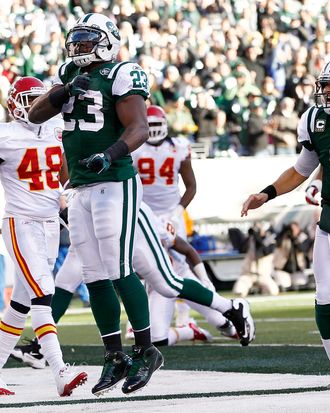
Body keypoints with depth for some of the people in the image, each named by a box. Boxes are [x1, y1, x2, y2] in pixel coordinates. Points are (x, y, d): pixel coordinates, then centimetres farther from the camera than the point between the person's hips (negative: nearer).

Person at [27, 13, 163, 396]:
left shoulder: (120, 76, -8)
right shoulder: (69, 75, 13)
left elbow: (138, 129, -18)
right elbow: (35, 115, 5)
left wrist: (110, 155, -35)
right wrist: (66, 90, -10)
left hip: (115, 185, -7)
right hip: (81, 189, 7)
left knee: (119, 271, -10)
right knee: (95, 277, 7)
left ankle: (146, 351, 1)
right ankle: (115, 358, 14)